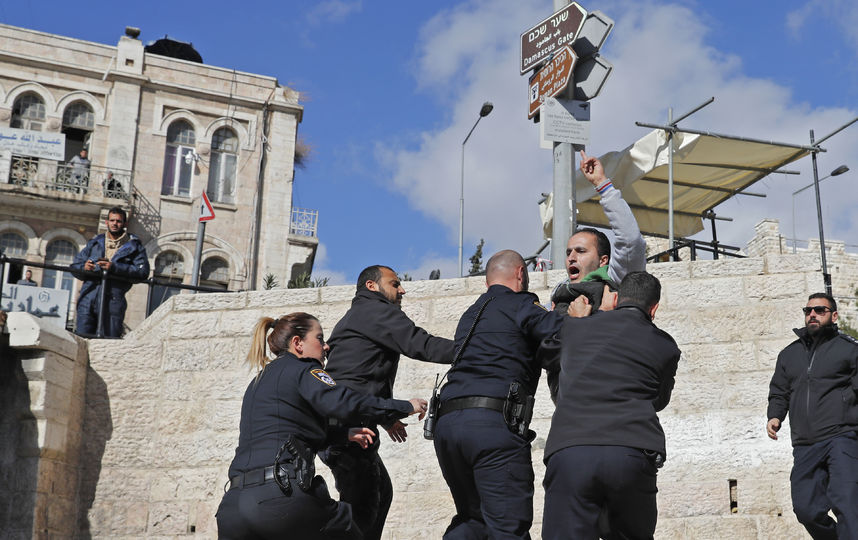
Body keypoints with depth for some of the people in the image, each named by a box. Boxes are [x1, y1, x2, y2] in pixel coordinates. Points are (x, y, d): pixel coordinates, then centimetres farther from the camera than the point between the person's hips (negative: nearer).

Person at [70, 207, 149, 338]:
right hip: (87, 300, 3)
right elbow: (74, 266, 21)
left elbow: (143, 272, -5)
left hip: (113, 301, -3)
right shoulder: (95, 243, 22)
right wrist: (83, 268, -4)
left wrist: (114, 267, -14)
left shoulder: (134, 246, 11)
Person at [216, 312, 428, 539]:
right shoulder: (301, 369, 2)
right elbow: (344, 404, -13)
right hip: (283, 494, -7)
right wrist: (407, 407, -3)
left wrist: (345, 434, 32)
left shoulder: (258, 383, 26)